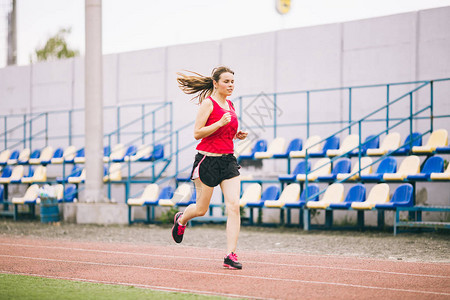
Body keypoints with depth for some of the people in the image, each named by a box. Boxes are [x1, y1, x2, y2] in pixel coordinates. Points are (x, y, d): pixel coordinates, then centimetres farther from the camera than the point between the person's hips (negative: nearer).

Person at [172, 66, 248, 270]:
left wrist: (237, 135, 7)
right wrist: (220, 123, -24)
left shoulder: (230, 105, 14)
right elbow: (197, 133, -13)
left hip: (228, 160, 6)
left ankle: (230, 255, -10)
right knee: (201, 209, 6)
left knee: (234, 206, -10)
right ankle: (181, 220, 42)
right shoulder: (208, 103, -8)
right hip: (208, 160, -6)